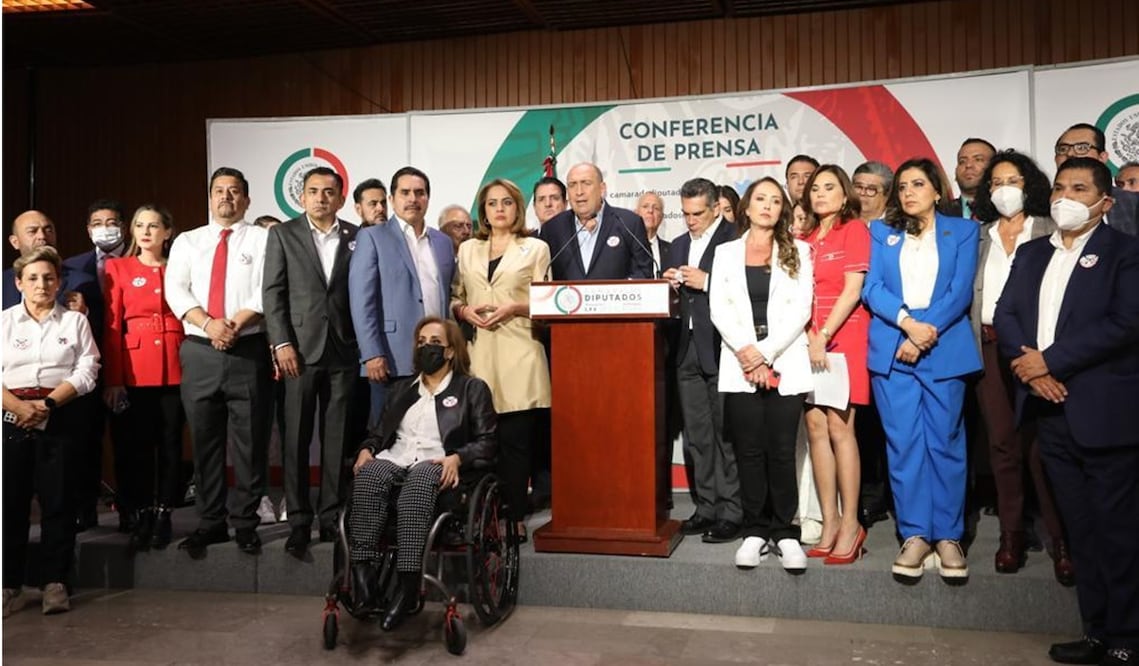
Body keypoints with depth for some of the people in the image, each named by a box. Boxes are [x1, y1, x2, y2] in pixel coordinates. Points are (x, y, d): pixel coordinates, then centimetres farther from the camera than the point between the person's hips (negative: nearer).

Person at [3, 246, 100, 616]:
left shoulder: (75, 321, 9)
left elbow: (86, 371, -2)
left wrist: (48, 404, -13)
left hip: (60, 419, -1)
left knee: (57, 500, 0)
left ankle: (55, 582, 7)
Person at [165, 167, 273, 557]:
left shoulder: (262, 239, 7)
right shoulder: (187, 242, 15)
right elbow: (176, 291, 2)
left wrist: (236, 324, -18)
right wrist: (209, 324, -14)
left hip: (249, 351, -3)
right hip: (199, 352, 3)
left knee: (251, 442, 0)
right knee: (204, 441, 7)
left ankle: (245, 523, 10)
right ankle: (211, 523, 17)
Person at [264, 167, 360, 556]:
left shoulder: (356, 237, 9)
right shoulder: (282, 235, 7)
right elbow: (273, 292, 2)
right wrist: (282, 343, -7)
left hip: (343, 351, 1)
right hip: (300, 349, -1)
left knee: (337, 440, 5)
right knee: (296, 440, 1)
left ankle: (331, 517, 13)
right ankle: (299, 521, 8)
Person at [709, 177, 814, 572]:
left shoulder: (797, 252, 10)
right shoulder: (726, 252, 13)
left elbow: (801, 309, -1)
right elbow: (719, 309, 3)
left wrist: (764, 352, -11)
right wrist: (745, 352, -11)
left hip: (785, 364, -1)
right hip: (740, 365, 1)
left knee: (782, 450, -2)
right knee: (749, 451, 1)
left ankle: (784, 532, 8)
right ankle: (755, 531, 9)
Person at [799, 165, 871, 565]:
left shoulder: (854, 230, 2)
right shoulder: (804, 238, 17)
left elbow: (853, 291, -8)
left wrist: (824, 336, -14)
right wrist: (806, 337, -5)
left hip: (843, 339, -5)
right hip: (807, 341, 5)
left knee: (839, 427, -7)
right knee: (815, 427, 1)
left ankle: (850, 525, 0)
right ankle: (829, 524, 7)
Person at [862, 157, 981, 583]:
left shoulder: (962, 230, 11)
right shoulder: (881, 232, 14)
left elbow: (960, 291, -1)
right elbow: (872, 289, 2)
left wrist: (926, 332, -12)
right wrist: (907, 323, -13)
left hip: (945, 350, -1)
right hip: (891, 349, 1)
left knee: (945, 442, 1)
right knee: (903, 444, 0)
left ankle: (948, 536, 10)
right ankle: (915, 535, 7)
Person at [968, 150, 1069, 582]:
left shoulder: (1050, 232, 6)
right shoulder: (979, 235, 14)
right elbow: (967, 293, 11)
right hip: (990, 346, 3)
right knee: (1002, 441, 5)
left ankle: (1061, 538, 1)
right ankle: (1011, 533, 13)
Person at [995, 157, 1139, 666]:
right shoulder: (1031, 252, 16)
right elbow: (1004, 314, 7)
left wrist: (1050, 360, -15)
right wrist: (1029, 367, -10)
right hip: (1049, 408, 5)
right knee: (1080, 528, 11)